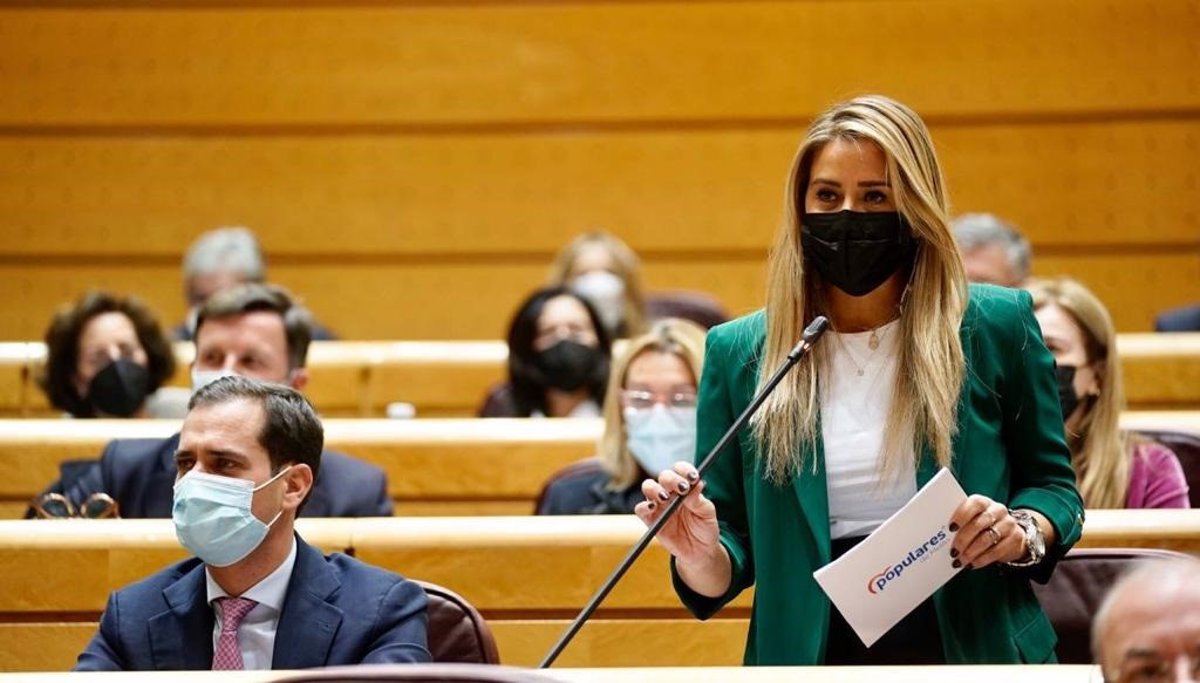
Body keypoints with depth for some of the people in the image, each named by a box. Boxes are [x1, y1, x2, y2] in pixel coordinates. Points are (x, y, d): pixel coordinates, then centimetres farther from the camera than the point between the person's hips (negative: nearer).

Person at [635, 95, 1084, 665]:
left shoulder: (997, 328, 4)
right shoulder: (739, 353, 7)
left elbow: (1053, 485, 13)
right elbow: (730, 563, 9)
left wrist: (1023, 533, -8)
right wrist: (702, 557, -12)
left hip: (974, 651, 0)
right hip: (812, 657, 0)